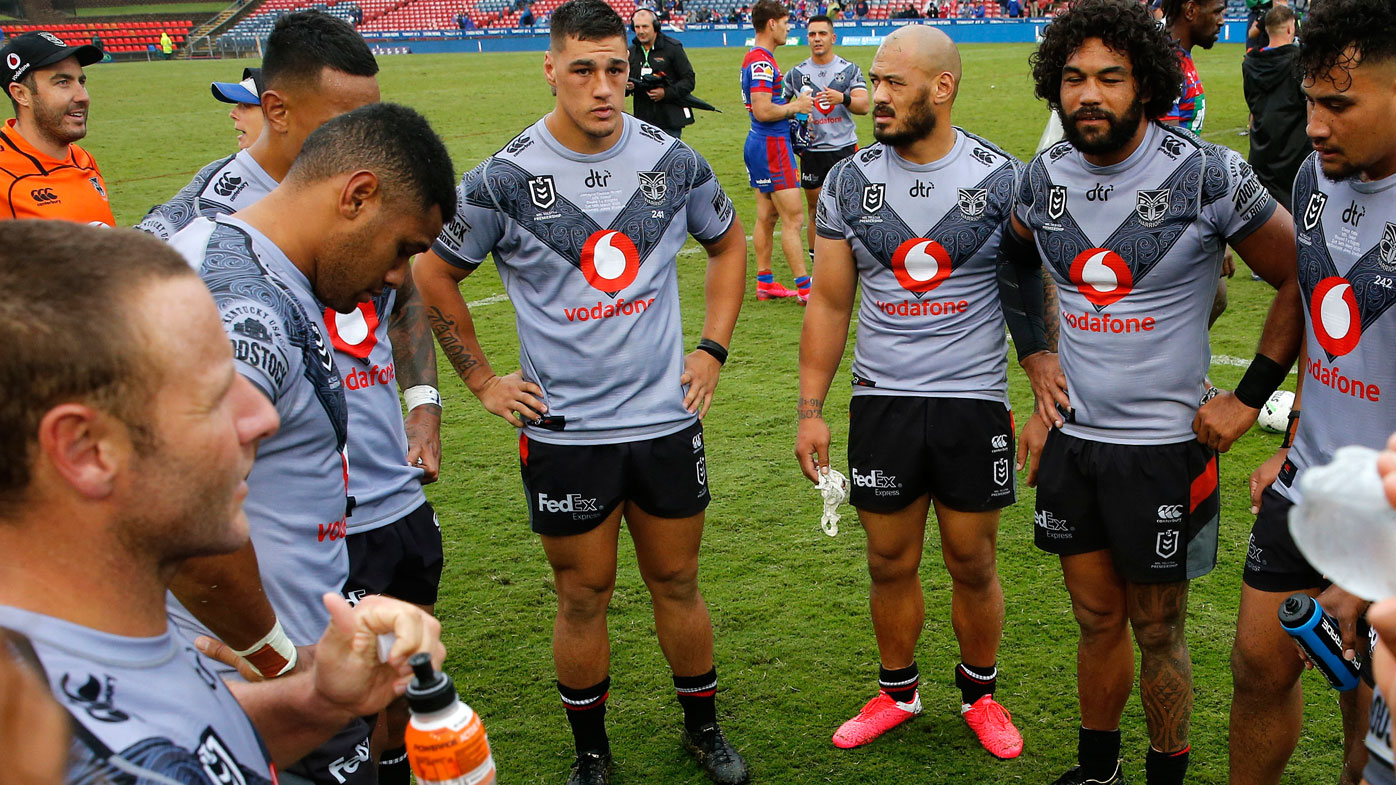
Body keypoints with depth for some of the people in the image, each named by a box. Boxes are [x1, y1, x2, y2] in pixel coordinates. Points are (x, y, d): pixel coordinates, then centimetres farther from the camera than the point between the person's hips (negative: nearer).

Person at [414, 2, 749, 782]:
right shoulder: (505, 179, -10)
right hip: (563, 431, -2)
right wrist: (481, 379, 1)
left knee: (677, 582, 15)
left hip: (667, 418, 2)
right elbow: (435, 276, 3)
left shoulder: (673, 160, -2)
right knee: (583, 598, 9)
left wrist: (713, 348, 8)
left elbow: (729, 243, 15)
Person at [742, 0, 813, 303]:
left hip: (760, 144, 11)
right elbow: (762, 111, -25)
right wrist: (795, 106, -12)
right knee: (793, 216, -8)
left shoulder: (755, 59, 15)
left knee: (766, 215, 13)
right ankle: (804, 287, -6)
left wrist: (792, 104, 13)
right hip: (772, 145, -11)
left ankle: (765, 282, 19)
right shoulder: (762, 61, -18)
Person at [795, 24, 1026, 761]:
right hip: (881, 400, 2)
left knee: (972, 565, 10)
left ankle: (979, 694, 33)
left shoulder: (1002, 178, -5)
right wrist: (810, 410, 3)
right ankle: (896, 692, 34)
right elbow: (829, 304, 5)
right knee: (891, 563, 12)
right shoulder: (850, 181, 0)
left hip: (975, 402, -2)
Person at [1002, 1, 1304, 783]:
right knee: (1097, 618, 17)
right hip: (1071, 435, 4)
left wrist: (1249, 399, -7)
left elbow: (1303, 281, -7)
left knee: (1158, 631, 9)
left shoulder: (1208, 176, -14)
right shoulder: (1046, 177, 0)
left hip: (1164, 445, -4)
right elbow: (1018, 261, 22)